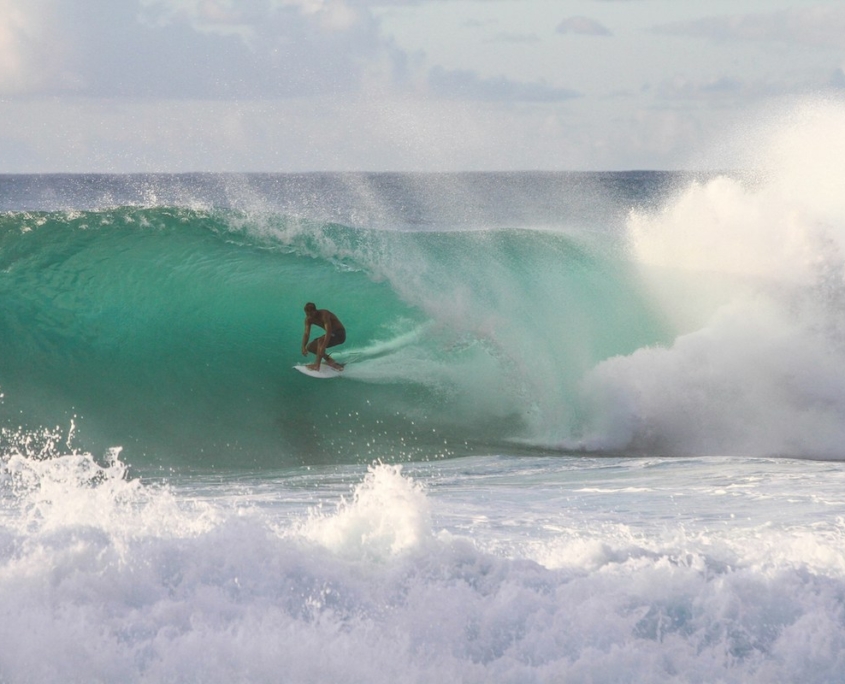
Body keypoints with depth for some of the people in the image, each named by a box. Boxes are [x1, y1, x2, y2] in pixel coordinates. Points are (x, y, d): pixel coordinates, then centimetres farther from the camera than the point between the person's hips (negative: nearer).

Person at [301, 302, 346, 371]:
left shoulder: (324, 314, -28)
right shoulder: (309, 319, -5)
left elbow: (328, 332, -36)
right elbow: (307, 334, -7)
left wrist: (323, 347, -44)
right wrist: (303, 347, -24)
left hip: (339, 334, -8)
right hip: (332, 334, 8)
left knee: (320, 341, -33)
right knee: (310, 347, -1)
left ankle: (317, 366, -35)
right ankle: (330, 361, 6)